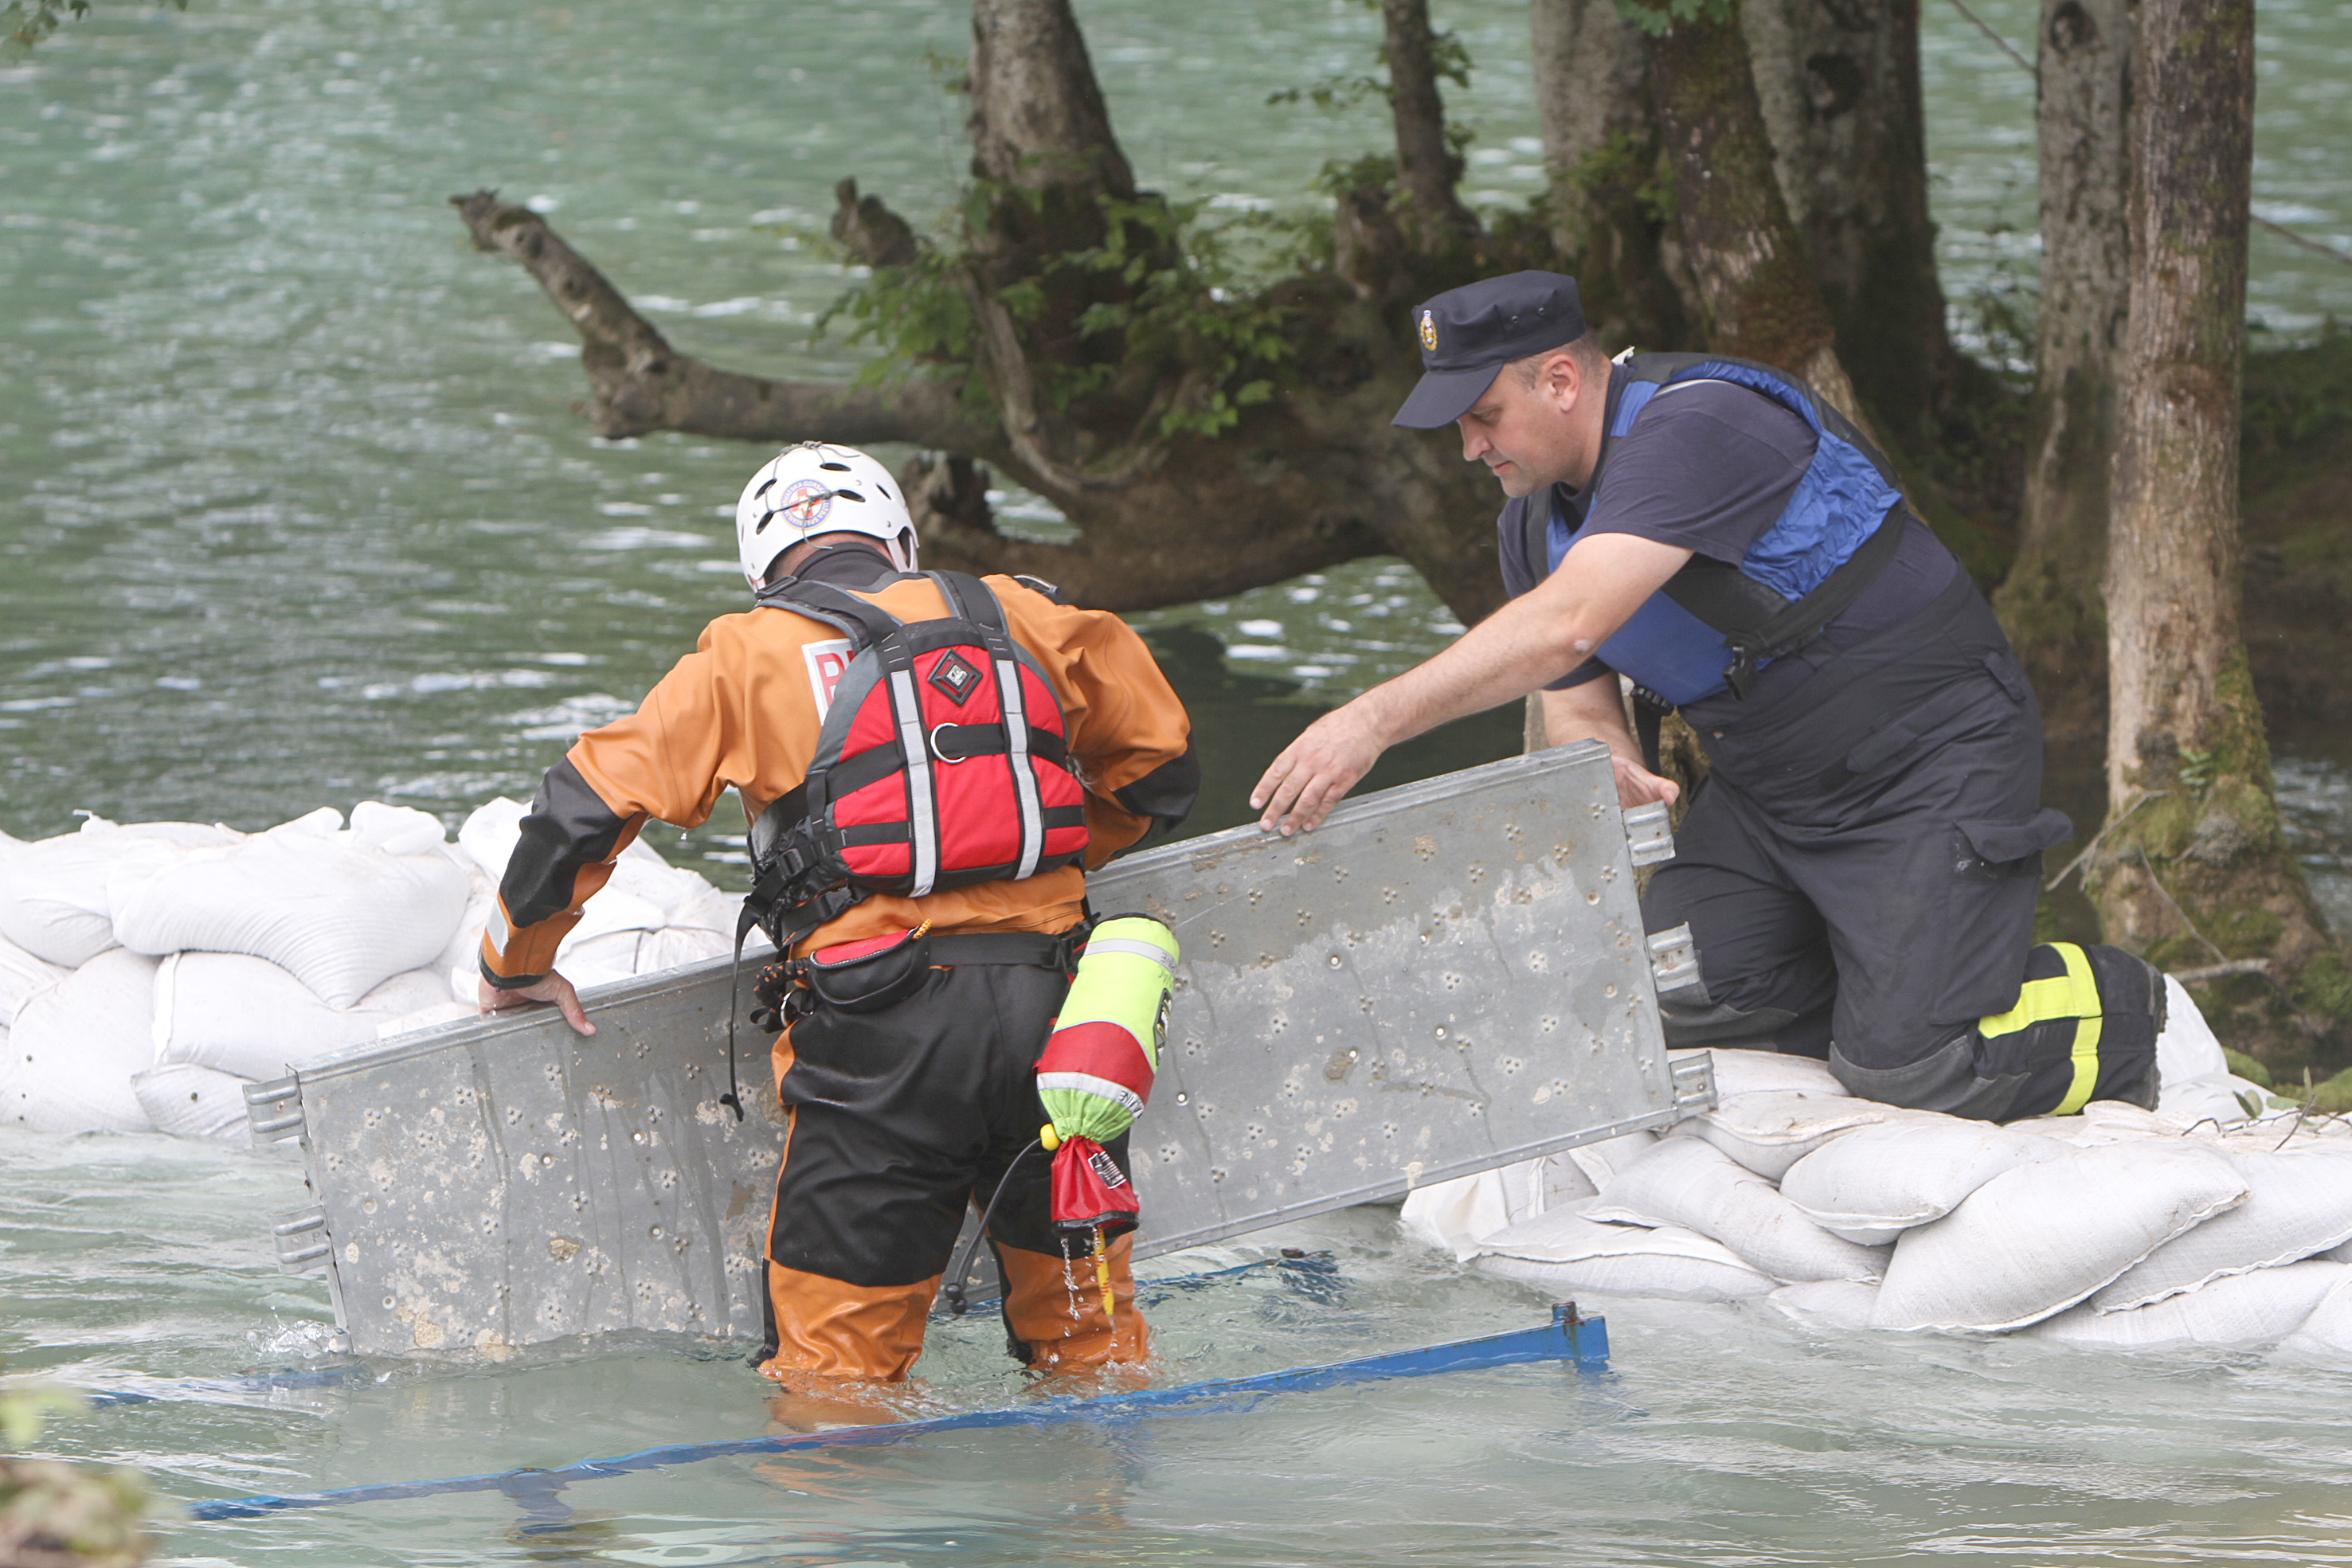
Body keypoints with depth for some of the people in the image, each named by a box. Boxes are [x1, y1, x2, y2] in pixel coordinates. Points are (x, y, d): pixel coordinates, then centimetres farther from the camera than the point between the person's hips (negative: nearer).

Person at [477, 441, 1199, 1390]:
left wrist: (515, 963, 24)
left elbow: (585, 807, 9)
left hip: (876, 1037, -3)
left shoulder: (744, 656, 10)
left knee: (838, 1369, 1)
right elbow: (1161, 770, 28)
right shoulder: (1023, 621, 17)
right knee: (1088, 1341, 15)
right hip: (1052, 1017, 3)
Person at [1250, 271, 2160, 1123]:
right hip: (1766, 787, 8)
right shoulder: (1534, 521, 3)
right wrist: (1613, 765, -20)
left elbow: (1565, 629, -37)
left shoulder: (1698, 427, -27)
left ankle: (2109, 1000, 12)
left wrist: (1376, 721, -42)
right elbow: (1577, 704, 7)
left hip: (1933, 762, -8)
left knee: (1906, 1069, -17)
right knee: (1675, 1002, -12)